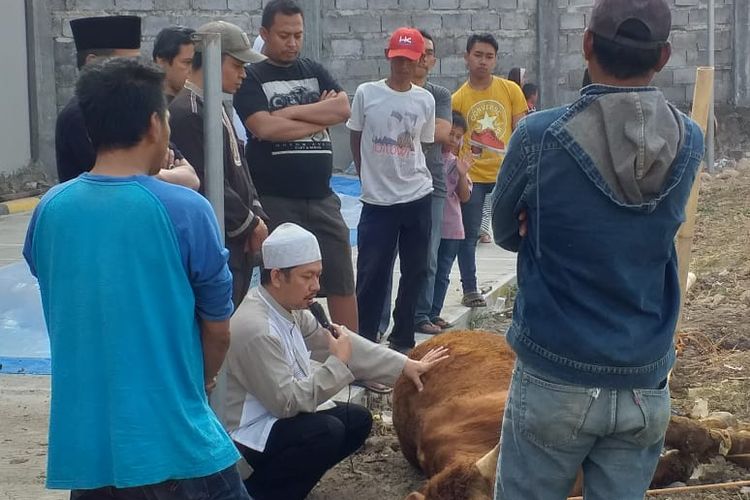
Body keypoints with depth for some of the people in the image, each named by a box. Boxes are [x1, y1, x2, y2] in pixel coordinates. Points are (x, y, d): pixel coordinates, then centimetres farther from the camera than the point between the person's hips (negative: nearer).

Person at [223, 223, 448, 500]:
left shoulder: (289, 308, 0)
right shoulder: (255, 330, -29)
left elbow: (347, 343, 8)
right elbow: (288, 401, -28)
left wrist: (405, 365, 5)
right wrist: (338, 363, -23)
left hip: (276, 414, 10)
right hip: (245, 435, -10)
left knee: (357, 420, 6)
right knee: (327, 431, -27)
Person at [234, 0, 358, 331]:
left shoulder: (315, 71, 13)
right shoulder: (252, 79, 0)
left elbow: (343, 109, -4)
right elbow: (264, 127, -16)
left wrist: (291, 112, -11)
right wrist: (320, 118, -7)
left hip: (321, 197, 4)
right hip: (274, 201, -4)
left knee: (343, 282, 6)